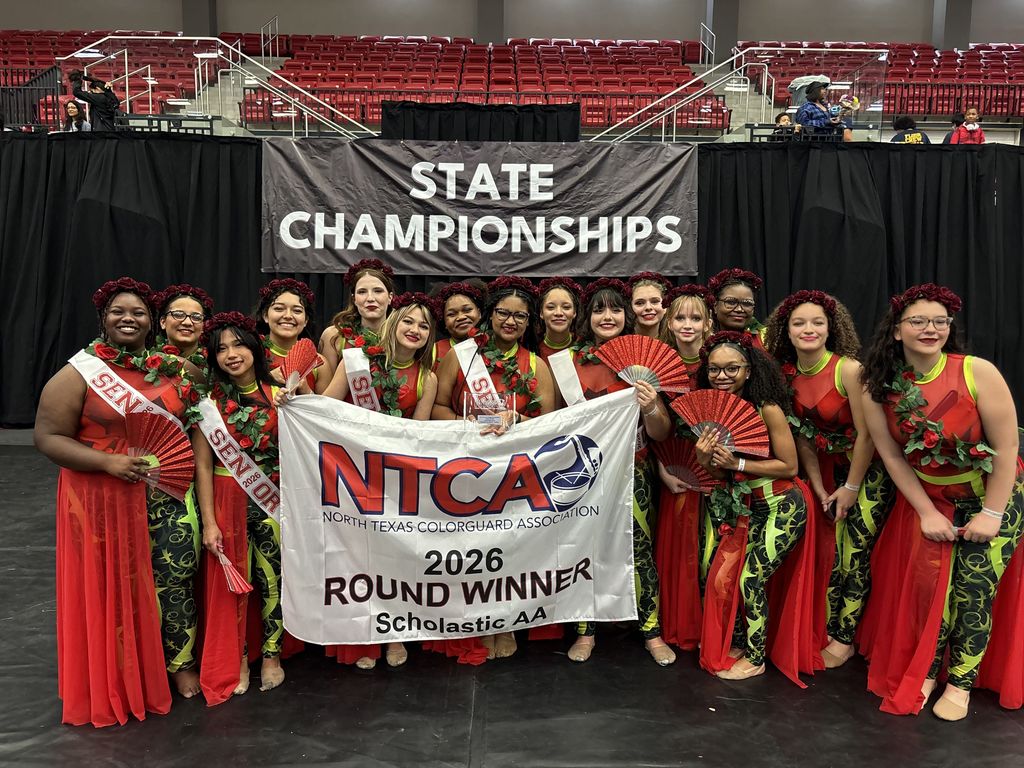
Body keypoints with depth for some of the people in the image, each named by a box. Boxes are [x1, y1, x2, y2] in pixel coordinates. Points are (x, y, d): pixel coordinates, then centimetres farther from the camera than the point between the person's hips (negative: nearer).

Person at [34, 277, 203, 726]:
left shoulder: (172, 370, 6)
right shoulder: (79, 374, -5)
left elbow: (193, 427, 18)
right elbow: (48, 438, -7)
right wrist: (108, 462, -18)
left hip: (167, 498, 3)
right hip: (105, 501, -2)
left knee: (174, 580, 6)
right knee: (112, 587, 8)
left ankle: (180, 663, 27)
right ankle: (115, 682, 27)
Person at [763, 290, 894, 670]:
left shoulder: (848, 369, -21)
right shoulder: (788, 374, -3)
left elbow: (866, 434, -18)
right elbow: (801, 436, 2)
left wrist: (851, 488, -12)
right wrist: (819, 488, -1)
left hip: (868, 470, -5)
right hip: (828, 469, 5)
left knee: (855, 555, -2)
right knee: (829, 552, 9)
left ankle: (844, 639, 14)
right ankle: (825, 632, 23)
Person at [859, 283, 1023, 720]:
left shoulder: (977, 373, -22)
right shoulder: (879, 386, -13)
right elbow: (892, 455, -6)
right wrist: (926, 512, -7)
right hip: (929, 498, 2)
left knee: (973, 589, -4)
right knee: (926, 582, -2)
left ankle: (961, 682, 16)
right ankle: (924, 672, 18)